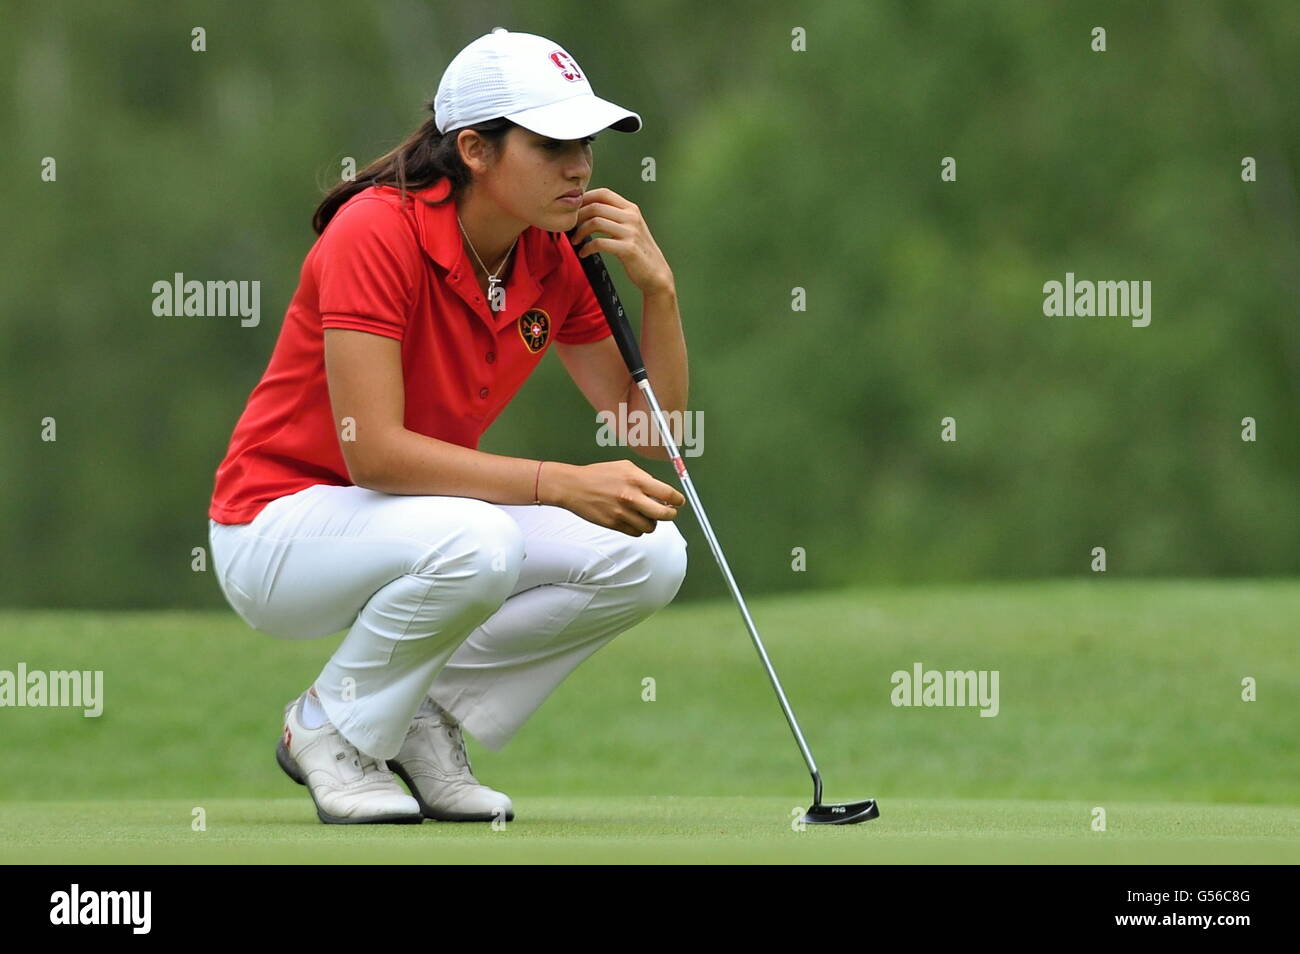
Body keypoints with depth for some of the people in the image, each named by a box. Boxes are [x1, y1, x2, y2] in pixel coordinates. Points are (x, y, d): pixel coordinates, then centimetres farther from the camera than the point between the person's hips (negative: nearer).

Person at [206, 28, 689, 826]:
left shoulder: (557, 260, -3)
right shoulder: (377, 231, -24)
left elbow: (653, 436, 0)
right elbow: (372, 449, -30)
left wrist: (657, 285, -14)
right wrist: (561, 484, -36)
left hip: (418, 524, 7)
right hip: (278, 533, -7)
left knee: (652, 556, -13)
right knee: (473, 542, -37)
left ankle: (424, 717, 2)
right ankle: (328, 728, -10)